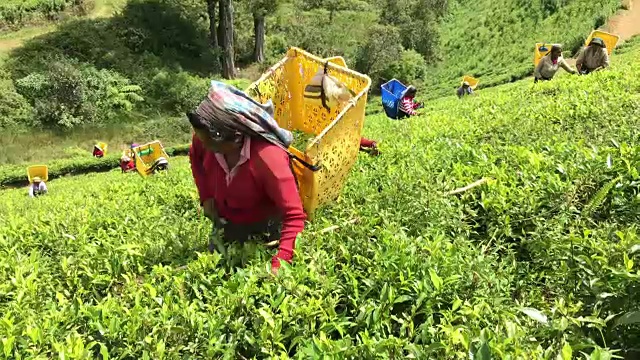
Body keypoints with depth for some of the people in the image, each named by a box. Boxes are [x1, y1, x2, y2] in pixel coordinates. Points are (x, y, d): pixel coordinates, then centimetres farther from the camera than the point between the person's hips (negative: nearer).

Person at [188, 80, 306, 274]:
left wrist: (278, 265, -45)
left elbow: (294, 216, -37)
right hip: (224, 224, 5)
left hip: (263, 230, -4)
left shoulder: (268, 158, -38)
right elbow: (195, 156, 5)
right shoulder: (206, 139, -21)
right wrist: (206, 197, -5)